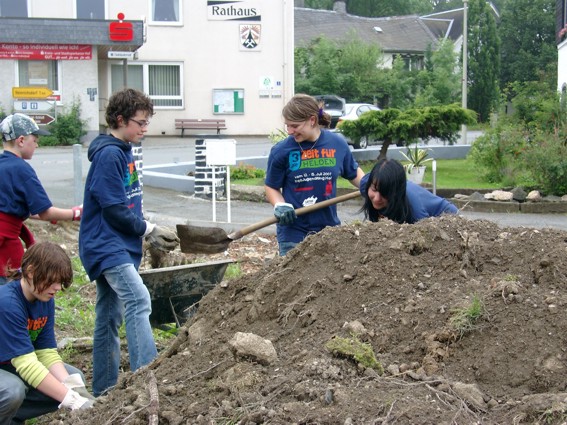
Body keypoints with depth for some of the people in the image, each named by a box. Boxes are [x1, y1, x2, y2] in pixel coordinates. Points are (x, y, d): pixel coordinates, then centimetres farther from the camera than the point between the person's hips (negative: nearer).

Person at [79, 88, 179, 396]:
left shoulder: (123, 152, 15)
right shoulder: (108, 154, -14)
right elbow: (114, 208, -18)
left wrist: (150, 231, 8)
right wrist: (148, 230, -8)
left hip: (118, 246, 10)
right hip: (106, 246, -10)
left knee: (110, 317, 13)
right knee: (138, 301, -25)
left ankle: (104, 391, 21)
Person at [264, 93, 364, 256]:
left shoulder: (337, 144, -2)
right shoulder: (281, 151, -8)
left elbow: (354, 174, 15)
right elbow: (271, 187, 4)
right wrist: (280, 205, -15)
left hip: (329, 228, 2)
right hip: (293, 233, -2)